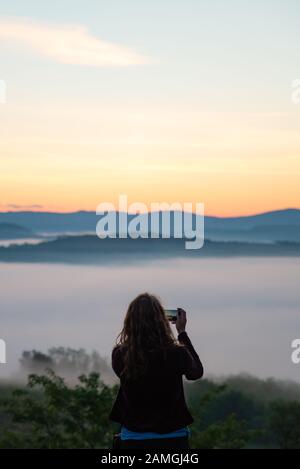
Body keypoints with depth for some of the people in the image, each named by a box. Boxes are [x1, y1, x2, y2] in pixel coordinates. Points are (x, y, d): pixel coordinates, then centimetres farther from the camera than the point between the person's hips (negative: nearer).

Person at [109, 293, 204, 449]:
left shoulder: (120, 356, -12)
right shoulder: (177, 354, -14)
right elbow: (197, 371, 9)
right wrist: (182, 332, 15)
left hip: (133, 440, 1)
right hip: (173, 440, -1)